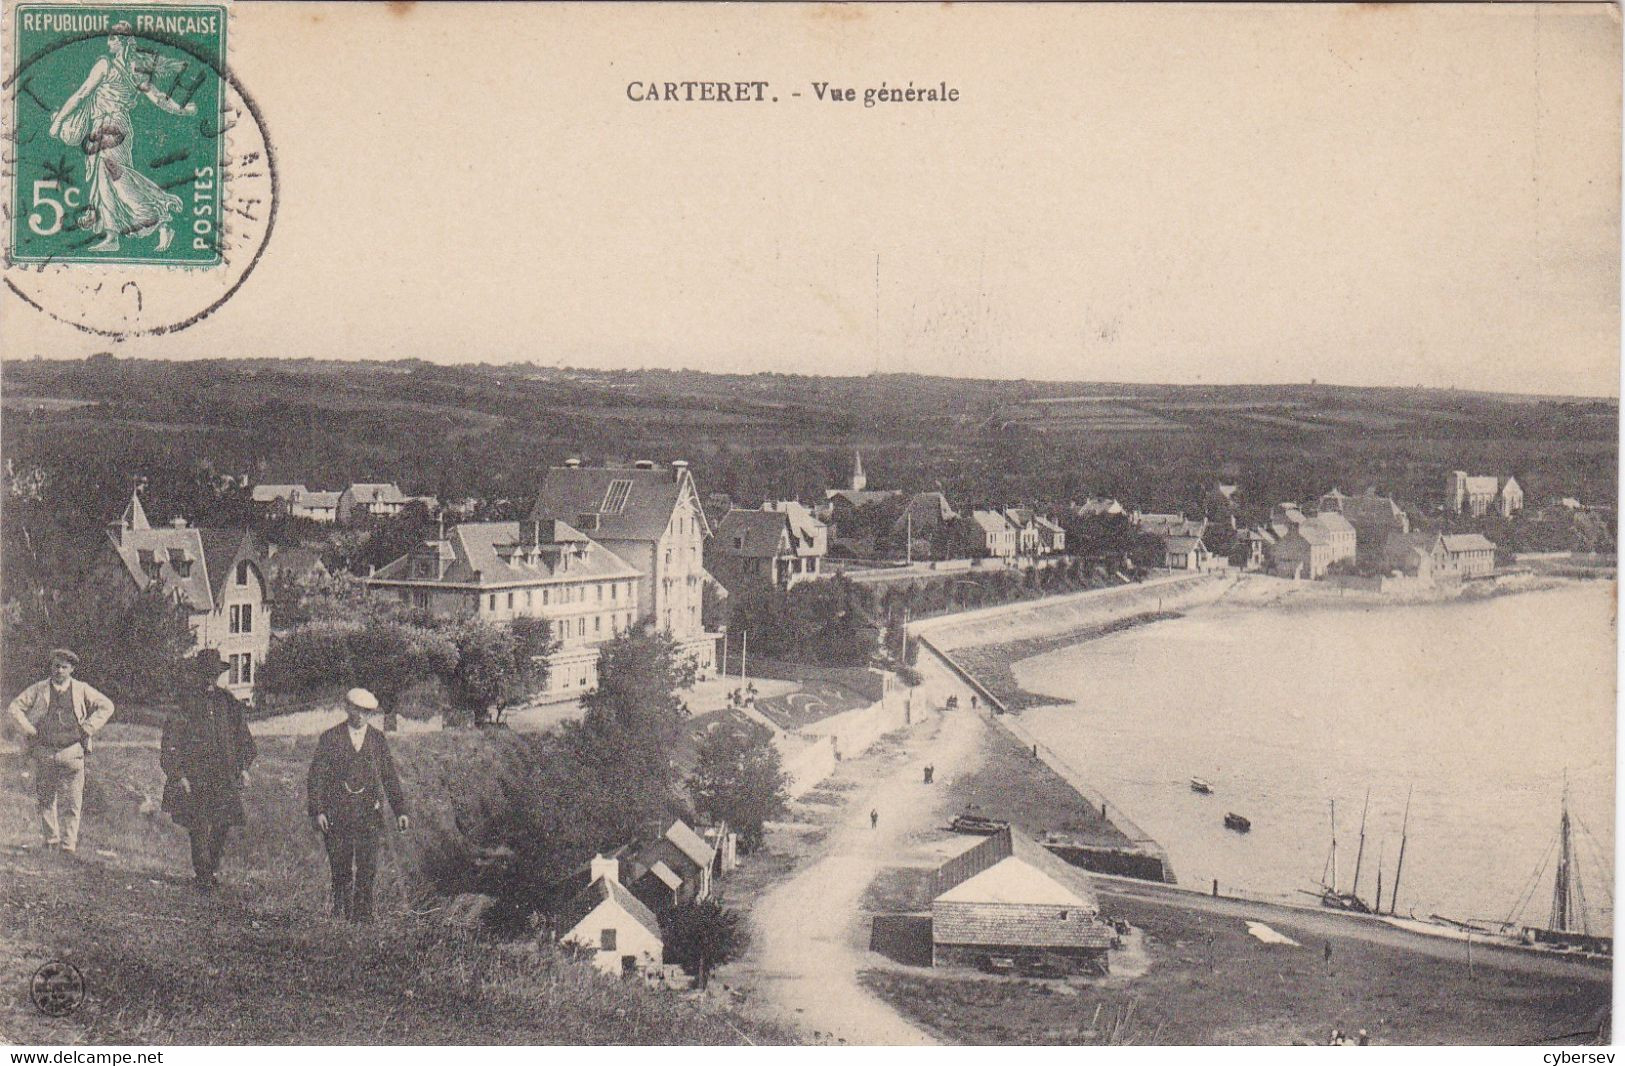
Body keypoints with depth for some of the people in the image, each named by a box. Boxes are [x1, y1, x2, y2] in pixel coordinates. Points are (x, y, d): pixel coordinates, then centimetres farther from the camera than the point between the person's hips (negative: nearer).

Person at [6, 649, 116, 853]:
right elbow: (15, 707, 5)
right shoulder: (39, 689, 5)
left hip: (72, 752, -1)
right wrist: (29, 731, -3)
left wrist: (88, 728, 0)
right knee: (44, 799, 7)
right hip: (44, 753, 1)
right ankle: (51, 838, 20)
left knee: (71, 802, -5)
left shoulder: (82, 690, 6)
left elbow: (106, 706, 9)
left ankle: (68, 844, -3)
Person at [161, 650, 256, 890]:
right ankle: (202, 874, 9)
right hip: (194, 778, -4)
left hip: (225, 778, 4)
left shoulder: (228, 702, 10)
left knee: (223, 825, 4)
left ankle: (212, 868, 23)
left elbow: (244, 736, 18)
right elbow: (171, 742, -5)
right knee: (199, 827, -3)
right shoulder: (185, 702, -4)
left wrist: (243, 768, 11)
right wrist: (178, 775, -11)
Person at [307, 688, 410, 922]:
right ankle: (339, 916, 16)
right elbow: (316, 777, 1)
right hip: (336, 812, -1)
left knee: (367, 868, -6)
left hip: (368, 812, 1)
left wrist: (400, 810, 5)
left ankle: (362, 916, -1)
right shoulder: (330, 738, 4)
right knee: (341, 869, 3)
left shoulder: (377, 739, 10)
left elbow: (389, 777, 12)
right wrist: (317, 810, -9)